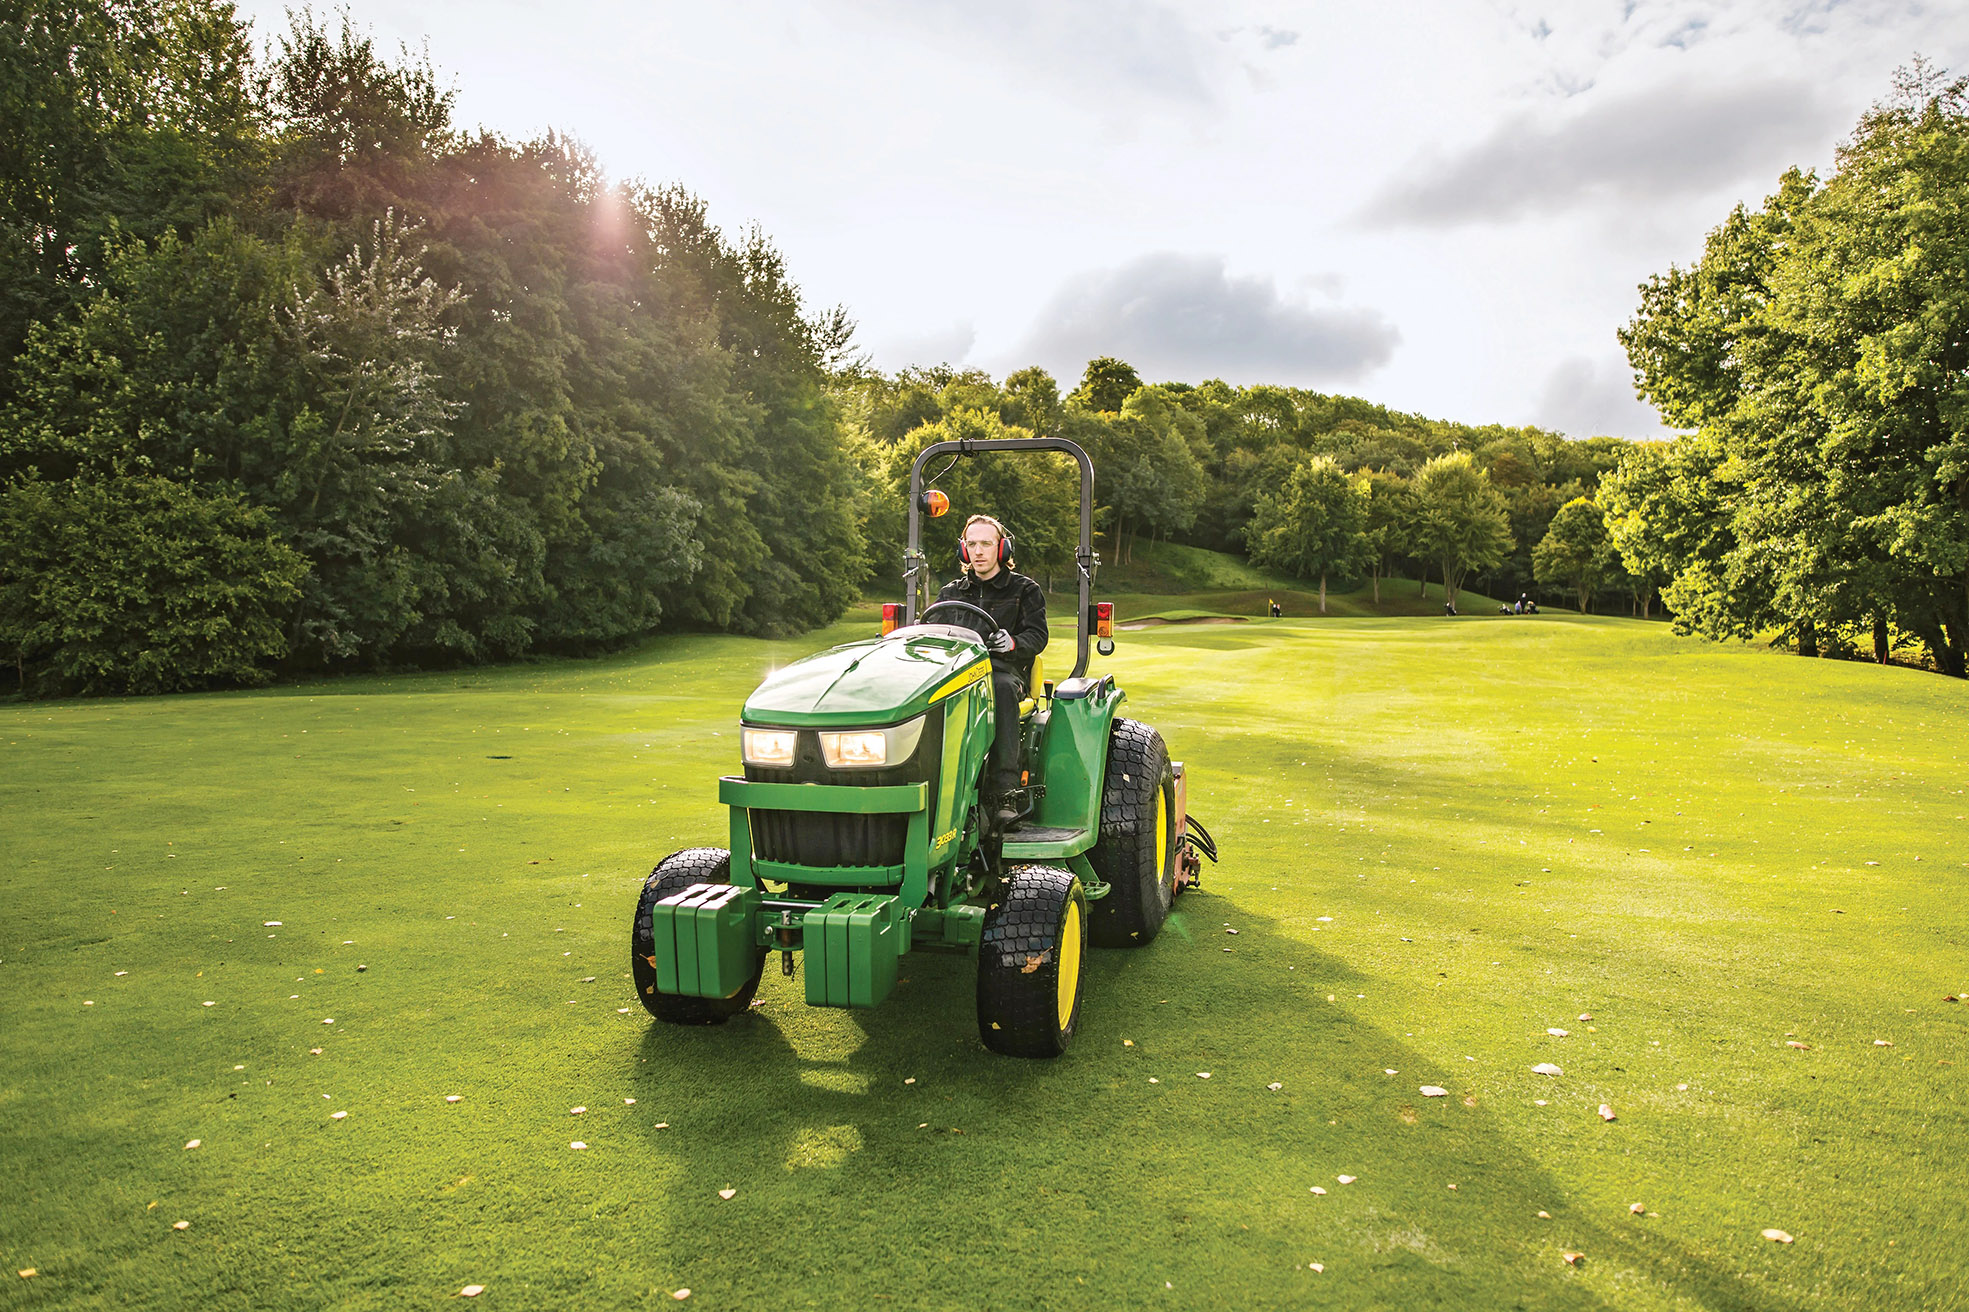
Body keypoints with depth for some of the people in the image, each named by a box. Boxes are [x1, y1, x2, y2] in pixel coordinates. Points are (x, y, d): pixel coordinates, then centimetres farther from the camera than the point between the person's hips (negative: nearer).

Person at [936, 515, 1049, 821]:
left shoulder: (1025, 590, 16)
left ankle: (1005, 792, -43)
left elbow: (1037, 636, 4)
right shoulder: (950, 593, 26)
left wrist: (1012, 643, -19)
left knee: (1002, 688, -41)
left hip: (1004, 669, -2)